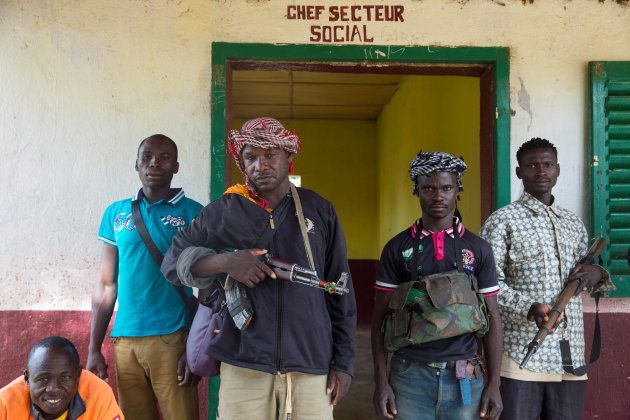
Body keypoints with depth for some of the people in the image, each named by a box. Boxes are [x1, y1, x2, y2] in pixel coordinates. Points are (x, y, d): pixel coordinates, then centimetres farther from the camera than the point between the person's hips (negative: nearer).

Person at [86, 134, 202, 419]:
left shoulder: (193, 213, 0)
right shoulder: (116, 214, 9)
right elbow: (106, 286, 11)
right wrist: (94, 348, 8)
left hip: (173, 339, -3)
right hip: (124, 341, 3)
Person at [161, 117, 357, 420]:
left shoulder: (319, 210, 6)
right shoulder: (223, 211, 4)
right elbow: (173, 261, 5)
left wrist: (343, 363, 6)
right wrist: (223, 262, -13)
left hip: (312, 367, 1)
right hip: (244, 366, 0)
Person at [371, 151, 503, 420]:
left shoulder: (478, 249, 5)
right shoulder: (397, 248, 2)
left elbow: (492, 318, 6)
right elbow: (380, 318, 3)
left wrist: (494, 384, 0)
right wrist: (381, 382, -4)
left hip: (464, 378, 1)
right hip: (410, 377, -1)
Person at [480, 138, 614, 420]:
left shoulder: (574, 223, 16)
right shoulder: (502, 220, -1)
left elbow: (588, 280, 24)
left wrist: (597, 274, -1)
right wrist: (529, 308, -23)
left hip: (570, 354, 5)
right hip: (522, 352, -5)